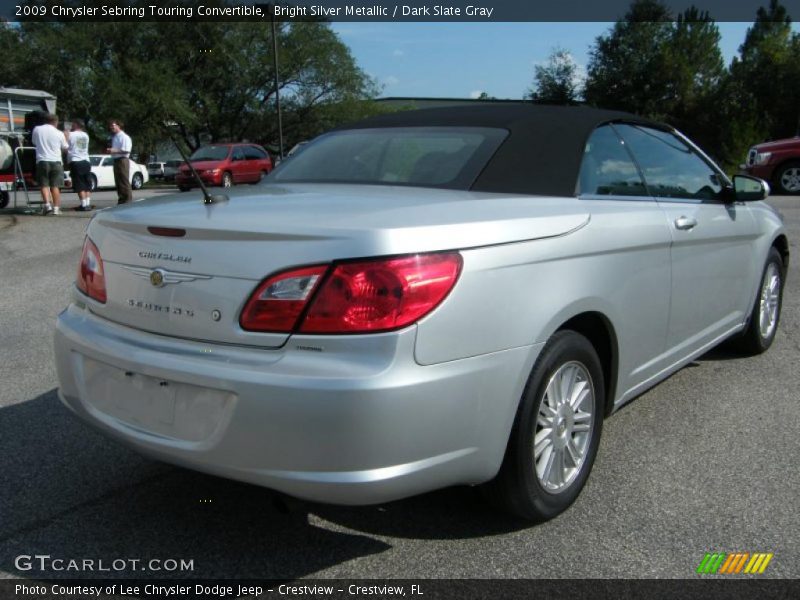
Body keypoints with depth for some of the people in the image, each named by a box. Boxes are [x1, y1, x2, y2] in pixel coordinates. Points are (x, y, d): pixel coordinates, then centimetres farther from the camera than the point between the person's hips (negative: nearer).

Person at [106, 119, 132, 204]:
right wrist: (110, 150, 9)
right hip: (116, 161, 9)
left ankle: (128, 200, -6)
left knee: (124, 181, -9)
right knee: (118, 182, 9)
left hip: (122, 160, -9)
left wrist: (114, 151, -18)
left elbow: (126, 150, -18)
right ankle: (121, 200, 14)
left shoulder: (124, 137, -8)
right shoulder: (114, 137, 19)